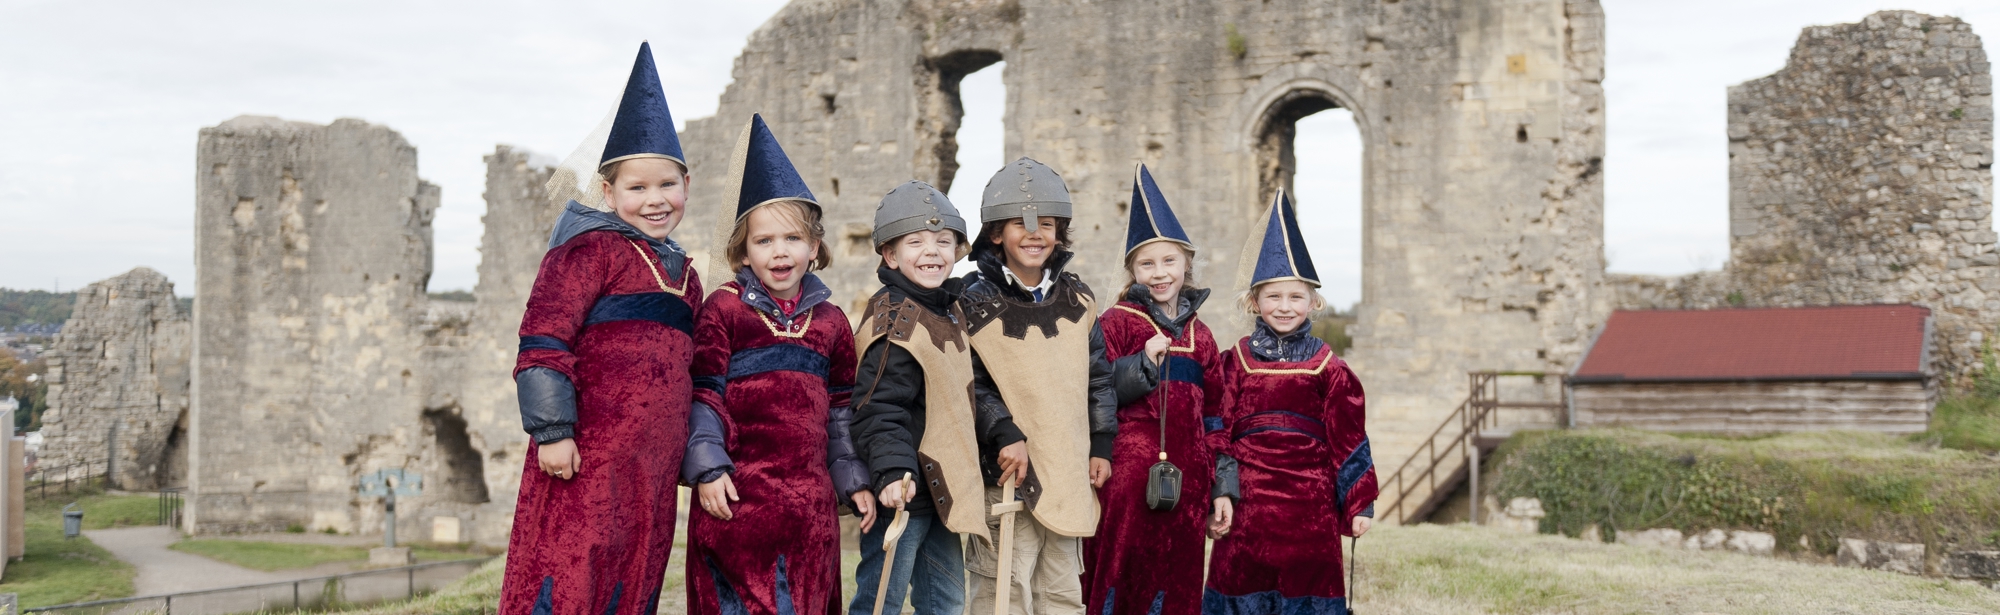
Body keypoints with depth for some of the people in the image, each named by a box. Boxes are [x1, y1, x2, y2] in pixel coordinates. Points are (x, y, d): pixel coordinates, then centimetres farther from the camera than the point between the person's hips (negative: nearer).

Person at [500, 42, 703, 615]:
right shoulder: (593, 249, -4)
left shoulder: (684, 276, 20)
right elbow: (544, 338, -12)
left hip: (653, 467, 8)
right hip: (588, 455, -8)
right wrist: (551, 430, -17)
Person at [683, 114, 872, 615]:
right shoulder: (725, 309, 0)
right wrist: (707, 468, -11)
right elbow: (702, 394, -3)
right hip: (738, 494, -4)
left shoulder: (830, 320, 13)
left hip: (809, 499, 4)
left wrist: (854, 480, 15)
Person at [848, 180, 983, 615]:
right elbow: (880, 406, -25)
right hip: (904, 492, -9)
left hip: (944, 492, 9)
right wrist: (893, 471, -35)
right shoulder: (895, 320, -17)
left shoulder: (950, 312, 12)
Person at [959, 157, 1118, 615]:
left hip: (1068, 471, 5)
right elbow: (969, 382, -10)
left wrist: (1101, 445, 9)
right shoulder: (975, 301, -5)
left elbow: (1098, 377, 14)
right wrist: (1004, 435, -20)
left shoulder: (1077, 301, 9)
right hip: (1007, 471, -5)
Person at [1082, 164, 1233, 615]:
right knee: (1121, 578, -5)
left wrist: (1221, 487, 12)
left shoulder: (1198, 333, 15)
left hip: (1185, 476, 4)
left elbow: (1215, 415, 16)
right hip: (1128, 473, -4)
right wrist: (1145, 362, -16)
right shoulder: (1116, 322, 1)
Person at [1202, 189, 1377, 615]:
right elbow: (1218, 433, 3)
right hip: (1248, 499, 1)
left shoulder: (1328, 368, 2)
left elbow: (1348, 440, 4)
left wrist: (1358, 504, 3)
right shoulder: (1236, 361, 4)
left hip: (1309, 502, 0)